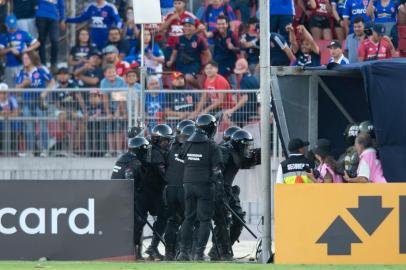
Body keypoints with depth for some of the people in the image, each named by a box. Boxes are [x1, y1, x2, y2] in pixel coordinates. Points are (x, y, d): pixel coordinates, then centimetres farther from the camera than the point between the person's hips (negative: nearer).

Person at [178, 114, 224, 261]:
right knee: (204, 219, 0)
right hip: (204, 185, -5)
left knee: (188, 218, 12)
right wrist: (220, 188, -7)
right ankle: (199, 252, -5)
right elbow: (216, 170, -10)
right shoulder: (212, 146, -8)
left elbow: (182, 163, 13)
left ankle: (184, 251, 9)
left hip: (188, 184, 5)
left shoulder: (187, 144, 7)